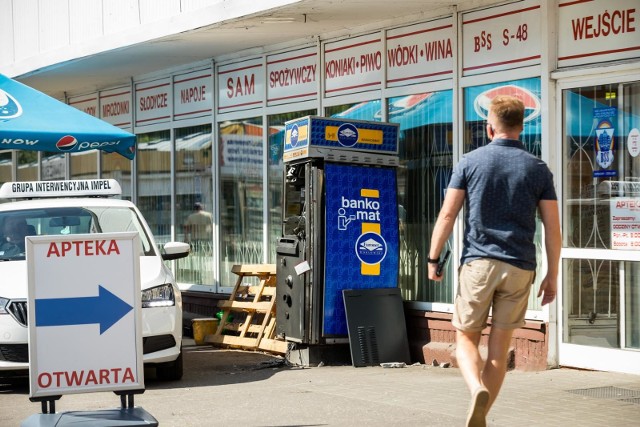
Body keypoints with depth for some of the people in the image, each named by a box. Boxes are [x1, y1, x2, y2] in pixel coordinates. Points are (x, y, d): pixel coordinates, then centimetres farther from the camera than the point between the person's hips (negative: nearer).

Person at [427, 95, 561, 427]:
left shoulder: (470, 162, 2)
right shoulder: (538, 169, 5)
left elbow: (447, 215, -1)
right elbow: (552, 228, 3)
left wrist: (433, 258, 7)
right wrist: (552, 275, 10)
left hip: (478, 262, -2)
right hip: (520, 267, 2)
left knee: (466, 338, 9)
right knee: (499, 347, 10)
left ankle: (478, 390, -20)